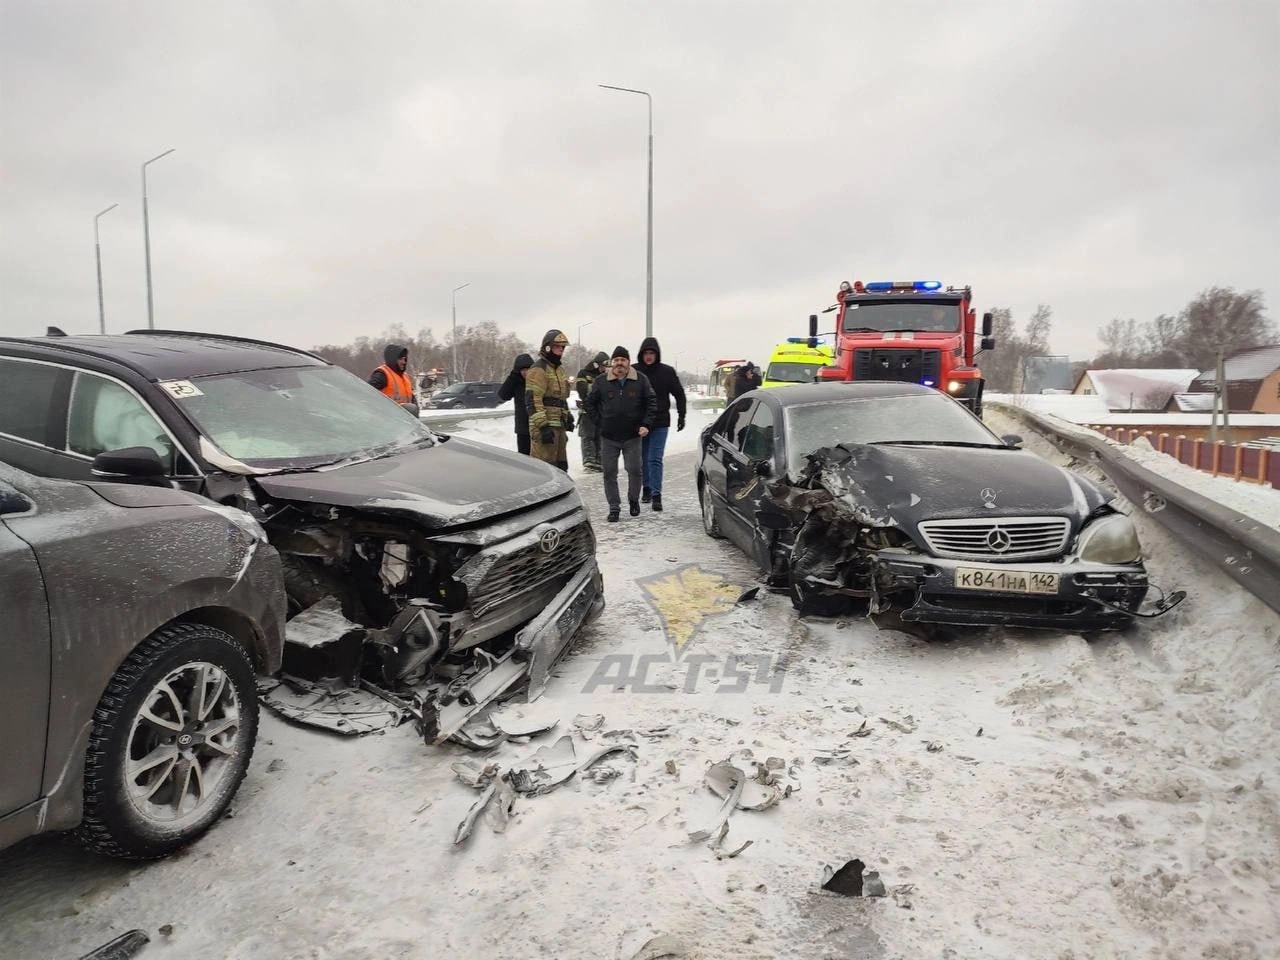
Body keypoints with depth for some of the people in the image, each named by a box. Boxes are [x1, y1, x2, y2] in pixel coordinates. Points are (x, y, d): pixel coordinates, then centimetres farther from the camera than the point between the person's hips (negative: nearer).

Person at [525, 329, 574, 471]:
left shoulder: (558, 369, 21)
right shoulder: (539, 369, -11)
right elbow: (532, 399, -19)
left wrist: (568, 417, 25)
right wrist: (543, 425, -25)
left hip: (559, 426, 10)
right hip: (545, 427, -10)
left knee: (560, 465, 15)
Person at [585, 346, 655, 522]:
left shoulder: (640, 380, 1)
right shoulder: (601, 382, 2)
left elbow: (651, 403, 5)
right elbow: (590, 404, 11)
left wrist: (646, 424, -5)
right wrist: (600, 423, 2)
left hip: (633, 436, -1)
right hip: (608, 437, 1)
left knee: (634, 470, 1)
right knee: (610, 473, 2)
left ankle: (634, 501, 25)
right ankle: (614, 508, 12)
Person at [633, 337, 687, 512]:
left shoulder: (667, 371, -3)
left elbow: (679, 394, 6)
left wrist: (681, 416, 5)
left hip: (660, 423, -2)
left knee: (655, 459, -8)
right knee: (643, 458, 13)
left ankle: (656, 494, -7)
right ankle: (647, 488, 29)